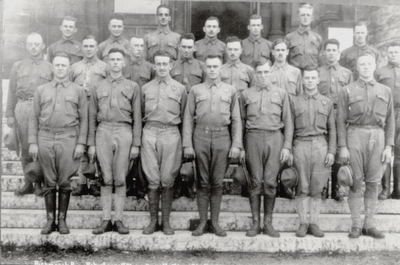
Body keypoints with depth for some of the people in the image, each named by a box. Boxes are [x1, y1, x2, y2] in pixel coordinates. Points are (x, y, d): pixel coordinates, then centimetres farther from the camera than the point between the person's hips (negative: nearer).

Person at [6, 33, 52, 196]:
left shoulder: (50, 68, 8)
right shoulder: (18, 66, 15)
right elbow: (12, 92, 13)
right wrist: (9, 113, 6)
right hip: (22, 108, 2)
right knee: (25, 148, 4)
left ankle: (40, 184, 7)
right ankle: (28, 183, 12)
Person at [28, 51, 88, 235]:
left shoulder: (78, 91, 8)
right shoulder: (41, 90, 12)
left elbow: (83, 119, 4)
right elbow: (34, 118, 10)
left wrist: (81, 143, -4)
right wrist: (32, 142, 2)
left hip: (68, 139, -1)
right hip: (45, 139, 1)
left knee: (65, 183, 2)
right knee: (49, 183, 5)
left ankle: (62, 220, 12)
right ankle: (50, 220, 14)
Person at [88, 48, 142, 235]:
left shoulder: (133, 87, 10)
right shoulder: (98, 87, 14)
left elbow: (137, 118, 7)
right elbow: (92, 116, 12)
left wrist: (136, 144, 0)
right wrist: (91, 143, 6)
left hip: (124, 132, -1)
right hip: (103, 132, 1)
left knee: (120, 179, 0)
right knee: (106, 178, 1)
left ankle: (119, 219, 7)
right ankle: (106, 220, 7)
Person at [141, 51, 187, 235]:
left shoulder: (180, 89, 9)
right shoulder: (146, 88, 13)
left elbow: (184, 116, 8)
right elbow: (141, 114, 15)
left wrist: (186, 142, 4)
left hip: (171, 133, -1)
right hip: (150, 133, 1)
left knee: (167, 180, 0)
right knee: (152, 180, 1)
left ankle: (166, 221, 9)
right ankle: (153, 220, 10)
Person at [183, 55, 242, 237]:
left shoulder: (231, 91, 11)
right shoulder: (195, 90, 9)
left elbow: (236, 120, 8)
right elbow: (188, 118, 5)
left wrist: (236, 145, -1)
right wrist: (187, 145, -2)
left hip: (222, 137, 0)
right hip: (201, 137, 0)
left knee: (217, 182, 3)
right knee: (202, 182, 3)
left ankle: (215, 222, 13)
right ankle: (202, 222, 12)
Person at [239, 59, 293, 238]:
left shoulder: (281, 93, 12)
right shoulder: (246, 94, 12)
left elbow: (288, 122, 10)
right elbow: (240, 122, 11)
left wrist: (287, 146, 2)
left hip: (274, 137, 0)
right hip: (253, 137, 0)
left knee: (270, 182, -2)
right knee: (255, 181, 0)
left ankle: (268, 223, 9)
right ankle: (255, 223, 8)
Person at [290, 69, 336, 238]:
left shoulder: (327, 102, 12)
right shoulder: (294, 102, 10)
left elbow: (332, 129, 10)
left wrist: (331, 151, 0)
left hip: (320, 145, 1)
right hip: (301, 145, -1)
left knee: (317, 188, 2)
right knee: (302, 187, 0)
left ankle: (314, 223, 9)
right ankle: (303, 223, 6)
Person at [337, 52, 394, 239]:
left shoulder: (386, 91, 13)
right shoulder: (347, 91, 6)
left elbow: (390, 121, 11)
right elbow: (341, 121, 2)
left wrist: (389, 146, 3)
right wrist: (342, 146, -5)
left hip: (377, 136, 2)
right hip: (355, 135, -2)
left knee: (373, 183, 5)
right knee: (356, 182, 1)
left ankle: (369, 224, 13)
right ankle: (356, 224, 9)